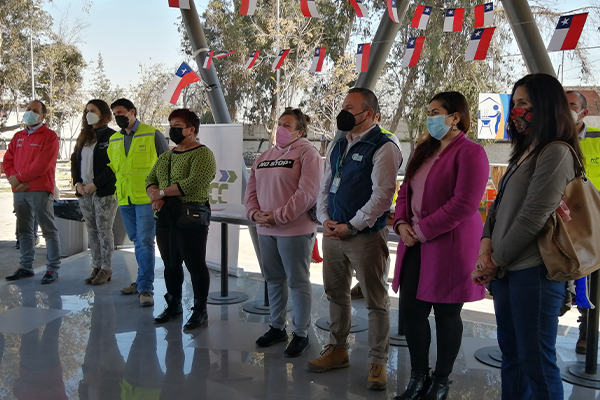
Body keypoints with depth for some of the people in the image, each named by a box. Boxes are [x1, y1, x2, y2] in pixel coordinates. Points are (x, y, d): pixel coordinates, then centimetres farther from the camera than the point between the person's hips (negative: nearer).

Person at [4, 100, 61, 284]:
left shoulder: (49, 136, -3)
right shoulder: (18, 137, 19)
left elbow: (42, 163, -14)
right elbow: (8, 160, 12)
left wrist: (19, 178, -13)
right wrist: (13, 178, -7)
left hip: (40, 191, -7)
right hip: (19, 191, 7)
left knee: (48, 229, -4)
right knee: (24, 230, 11)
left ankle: (53, 268, -1)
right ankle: (26, 267, 18)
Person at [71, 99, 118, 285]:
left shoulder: (112, 136, -3)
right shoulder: (83, 137, 17)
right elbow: (75, 161, 16)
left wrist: (95, 184, -16)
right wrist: (77, 183, -1)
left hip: (104, 192, -6)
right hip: (84, 192, 6)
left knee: (104, 230, -3)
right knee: (92, 231, 8)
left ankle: (106, 269, 4)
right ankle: (96, 267, 14)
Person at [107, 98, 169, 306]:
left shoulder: (153, 134, -3)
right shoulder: (114, 140, 13)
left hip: (147, 198, -6)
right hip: (124, 199, 6)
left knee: (145, 242, -9)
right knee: (137, 242, 14)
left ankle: (146, 288, -6)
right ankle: (143, 281, 25)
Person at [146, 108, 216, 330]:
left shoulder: (202, 154, -9)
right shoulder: (166, 156, 17)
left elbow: (194, 183, -22)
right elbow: (150, 179, 12)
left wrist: (162, 192, -16)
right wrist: (155, 196, -11)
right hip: (165, 218, 8)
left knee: (195, 264, 1)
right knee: (171, 264, 15)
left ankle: (200, 310, 14)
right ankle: (173, 305, 29)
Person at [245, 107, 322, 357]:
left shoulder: (306, 153, -7)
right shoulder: (265, 156, 16)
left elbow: (307, 193, -17)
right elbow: (252, 189, 15)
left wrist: (278, 216, -18)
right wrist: (254, 213, -4)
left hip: (294, 230, -7)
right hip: (266, 230, 7)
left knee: (298, 282, 2)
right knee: (274, 280, 16)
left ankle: (301, 334, 13)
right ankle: (277, 327, 30)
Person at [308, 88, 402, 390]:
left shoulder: (383, 147, -9)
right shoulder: (338, 147, 15)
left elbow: (382, 195, -16)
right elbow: (324, 187, 17)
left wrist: (351, 227, -16)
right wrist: (325, 219, 1)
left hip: (365, 235, -8)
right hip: (333, 233, 8)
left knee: (376, 301, 2)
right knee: (335, 294, 16)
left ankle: (378, 362, 13)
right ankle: (337, 350, 31)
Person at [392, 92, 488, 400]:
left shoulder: (470, 152, -11)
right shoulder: (424, 151, 15)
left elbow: (464, 204, -20)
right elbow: (405, 191, 18)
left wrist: (422, 230, -17)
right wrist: (401, 223, -1)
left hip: (450, 245, -7)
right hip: (416, 244, 8)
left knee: (446, 314, 6)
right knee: (410, 310, 8)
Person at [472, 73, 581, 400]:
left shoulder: (556, 153, -13)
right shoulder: (524, 153, 17)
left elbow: (533, 217, -17)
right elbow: (500, 205, 16)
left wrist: (497, 260, -9)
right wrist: (486, 246, 0)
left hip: (534, 272, -9)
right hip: (506, 270, 9)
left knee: (536, 361, 0)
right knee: (511, 354, 17)